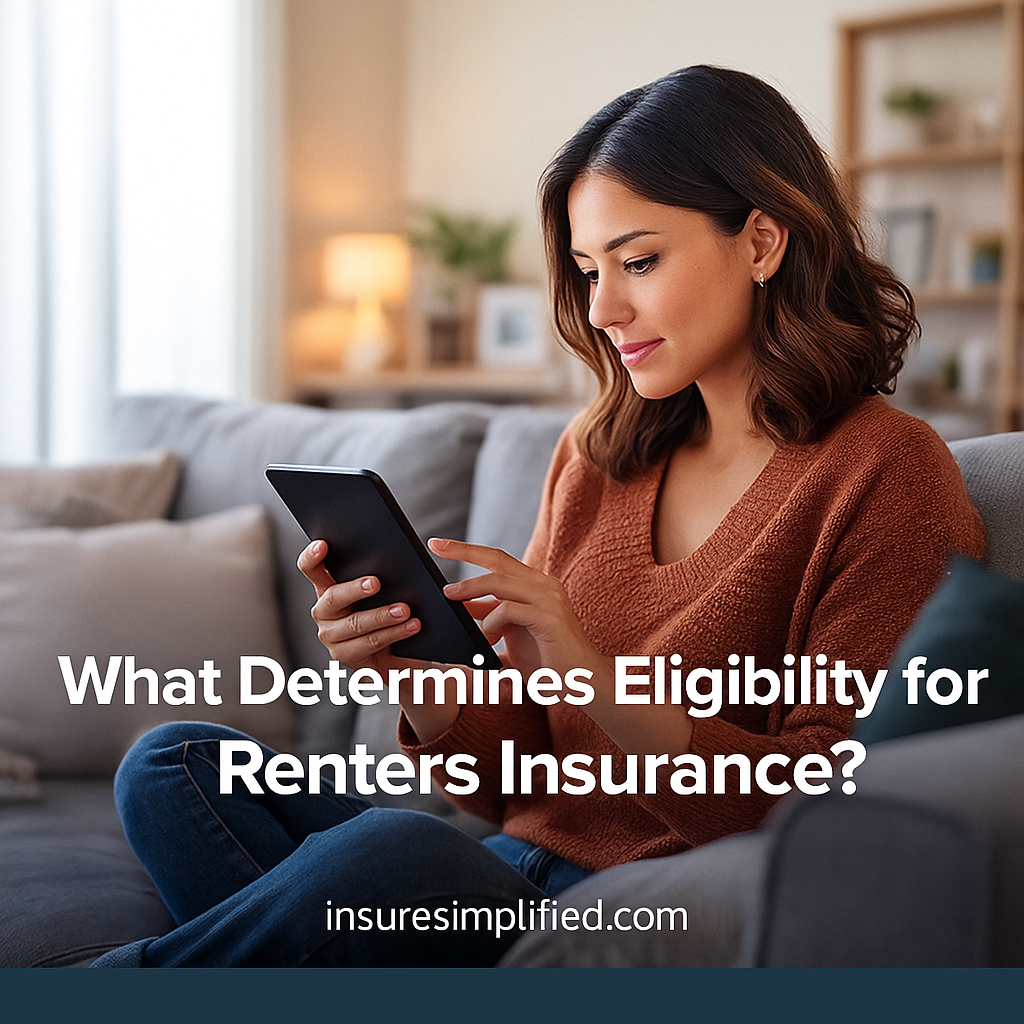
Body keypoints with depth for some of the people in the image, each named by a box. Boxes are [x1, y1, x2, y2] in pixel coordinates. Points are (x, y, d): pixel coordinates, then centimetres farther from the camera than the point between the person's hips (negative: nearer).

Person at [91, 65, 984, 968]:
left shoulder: (889, 474, -7)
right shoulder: (597, 454, 13)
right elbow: (521, 779, 14)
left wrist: (595, 678, -22)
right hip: (516, 875, 7)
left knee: (392, 853, -34)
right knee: (175, 764, -7)